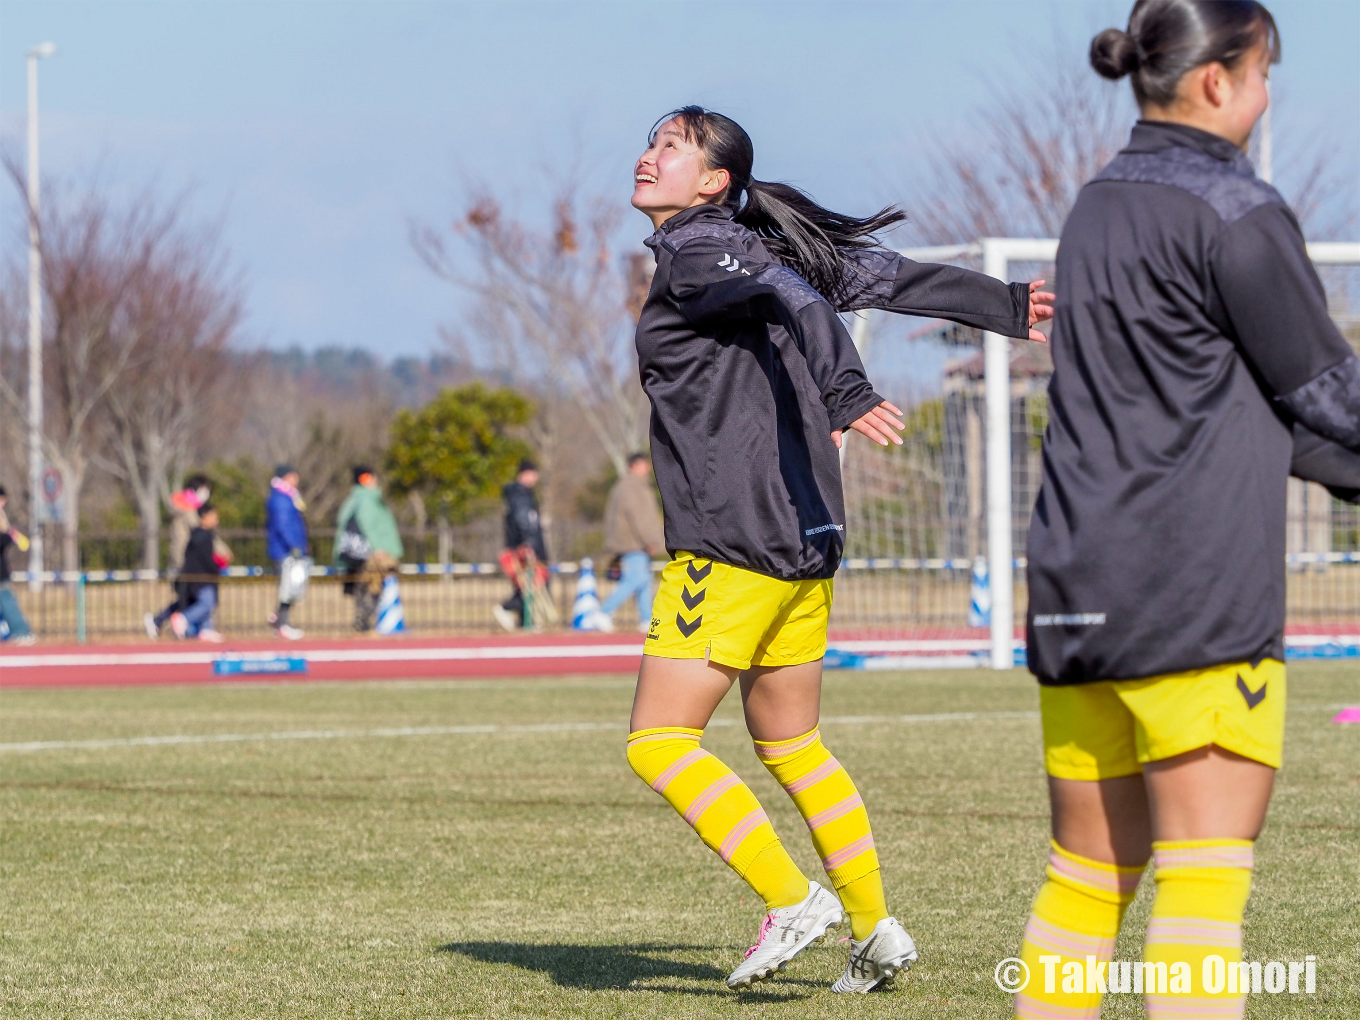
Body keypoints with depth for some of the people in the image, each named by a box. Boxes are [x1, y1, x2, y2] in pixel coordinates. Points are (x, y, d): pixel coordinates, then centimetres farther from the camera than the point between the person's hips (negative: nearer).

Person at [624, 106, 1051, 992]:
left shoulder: (695, 254, -9)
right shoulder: (759, 246, 15)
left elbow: (795, 295, -27)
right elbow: (890, 278, 22)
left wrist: (846, 394, -42)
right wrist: (1005, 306, 32)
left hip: (732, 543, -9)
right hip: (807, 542, 9)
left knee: (660, 743, -5)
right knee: (790, 745, 19)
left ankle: (794, 901, -7)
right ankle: (875, 931, 21)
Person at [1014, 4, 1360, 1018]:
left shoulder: (1098, 206, 17)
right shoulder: (1235, 210, -8)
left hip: (1073, 587, 8)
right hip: (1198, 594, -8)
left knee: (1089, 871, 13)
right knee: (1205, 872, -8)